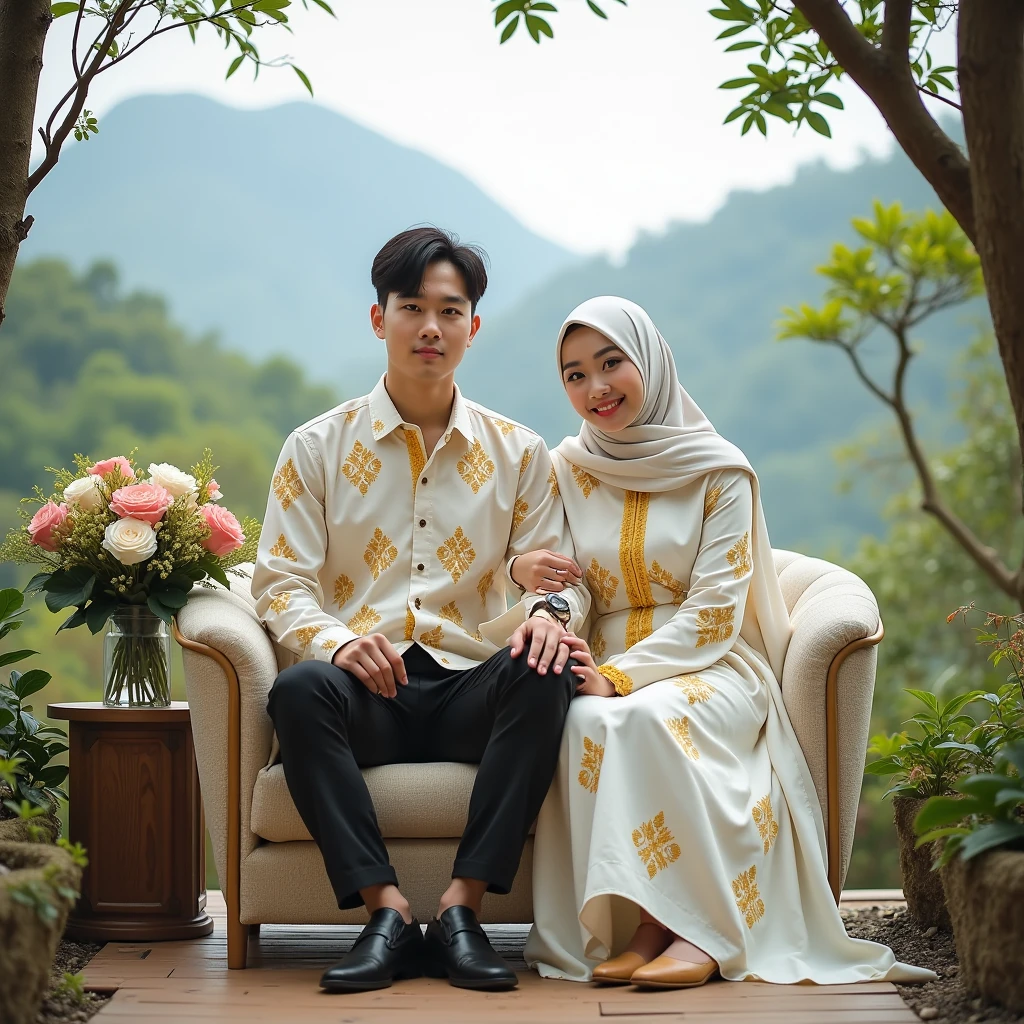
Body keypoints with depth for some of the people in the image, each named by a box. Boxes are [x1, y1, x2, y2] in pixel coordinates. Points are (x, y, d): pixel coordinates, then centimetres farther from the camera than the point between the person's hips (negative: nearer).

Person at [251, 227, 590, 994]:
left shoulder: (518, 453, 15)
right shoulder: (317, 448, 11)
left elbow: (559, 570, 11)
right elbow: (281, 581, 4)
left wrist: (551, 609, -16)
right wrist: (334, 639, -19)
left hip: (472, 689, 1)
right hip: (367, 693, -1)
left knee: (544, 676, -32)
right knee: (299, 690, -35)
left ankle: (463, 908, -31)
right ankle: (387, 910, -33)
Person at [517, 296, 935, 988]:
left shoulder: (718, 471, -2)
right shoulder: (567, 470, 9)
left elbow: (715, 611, -9)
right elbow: (561, 592, 9)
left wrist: (621, 677, -21)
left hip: (711, 667, -2)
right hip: (604, 669, 3)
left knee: (649, 716, -37)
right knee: (588, 723, -34)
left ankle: (700, 931, -32)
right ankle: (646, 927, -31)